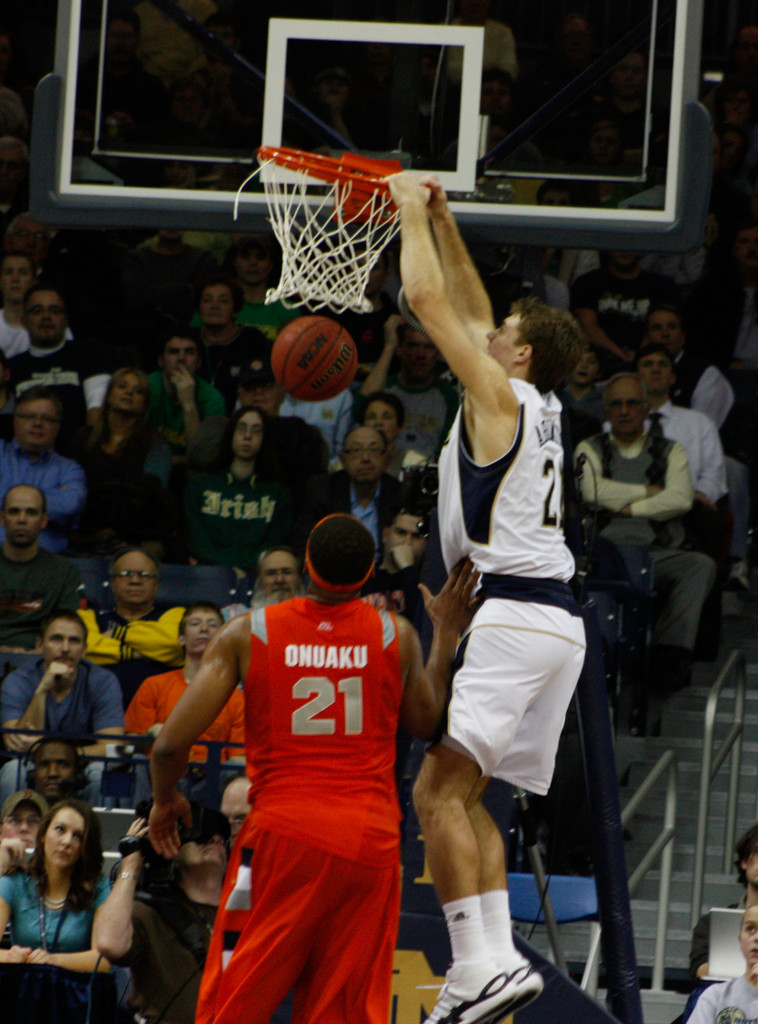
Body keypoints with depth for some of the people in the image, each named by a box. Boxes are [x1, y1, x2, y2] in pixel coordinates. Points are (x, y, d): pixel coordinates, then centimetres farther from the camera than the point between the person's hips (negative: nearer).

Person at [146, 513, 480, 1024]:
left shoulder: (246, 633, -1)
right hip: (370, 837, 2)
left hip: (283, 829, -2)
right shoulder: (396, 635, 3)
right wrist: (447, 634, 31)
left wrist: (164, 800, 17)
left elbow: (171, 744, -4)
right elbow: (427, 724, 21)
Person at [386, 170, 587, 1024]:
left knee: (438, 791, -12)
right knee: (460, 794, 13)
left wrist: (412, 212, 9)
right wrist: (440, 217, 31)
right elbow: (468, 309, 30)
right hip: (555, 620, 9)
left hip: (514, 615, -9)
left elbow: (427, 299, -3)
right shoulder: (539, 405, 18)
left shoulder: (498, 395, -5)